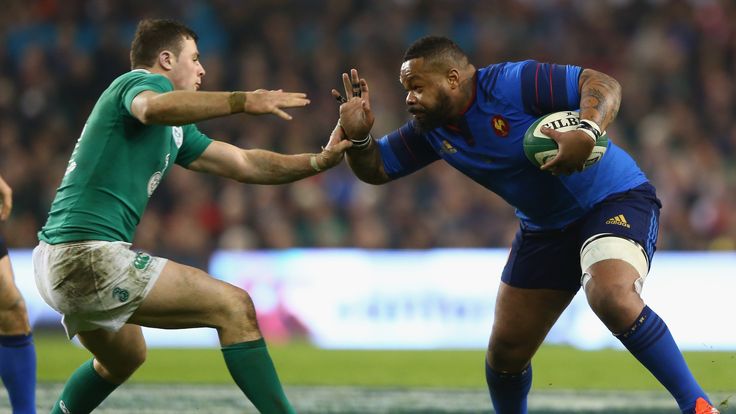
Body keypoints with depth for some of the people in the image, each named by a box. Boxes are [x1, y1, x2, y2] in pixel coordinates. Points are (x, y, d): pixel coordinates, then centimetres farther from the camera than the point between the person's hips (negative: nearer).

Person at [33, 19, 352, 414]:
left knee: (124, 357, 36)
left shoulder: (175, 132, 23)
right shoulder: (142, 82, -4)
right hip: (90, 254, -11)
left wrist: (321, 160, 16)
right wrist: (241, 101, -34)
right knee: (235, 307, -12)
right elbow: (153, 108, -30)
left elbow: (245, 164, 26)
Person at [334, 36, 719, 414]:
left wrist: (587, 133, -44)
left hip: (614, 199, -8)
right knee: (506, 350, 6)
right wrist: (357, 136, -12)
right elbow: (376, 169, 9)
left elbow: (603, 84, -26)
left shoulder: (512, 83, -23)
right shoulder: (431, 129, 1)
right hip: (545, 228, 8)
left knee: (612, 299, -36)